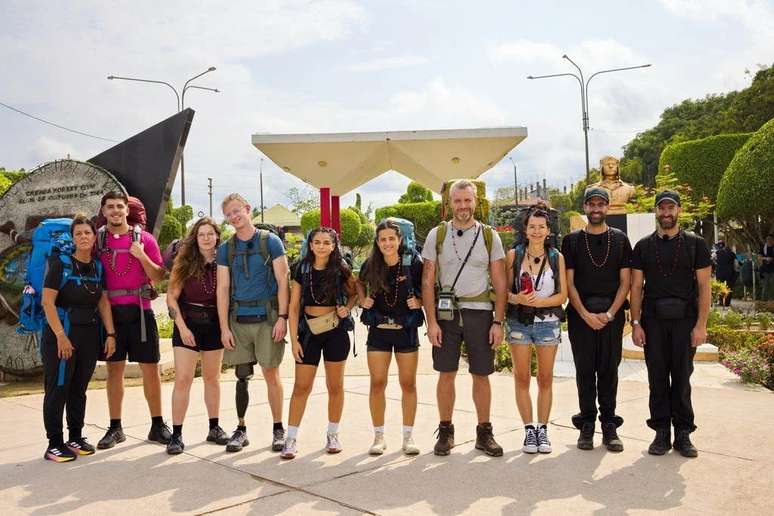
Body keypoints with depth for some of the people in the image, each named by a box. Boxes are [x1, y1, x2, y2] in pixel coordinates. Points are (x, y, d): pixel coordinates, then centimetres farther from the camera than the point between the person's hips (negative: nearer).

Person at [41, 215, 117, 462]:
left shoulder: (98, 267, 8)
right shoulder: (60, 264, -6)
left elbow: (103, 302, 10)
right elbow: (47, 302, -11)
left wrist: (110, 334, 1)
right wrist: (61, 336, -17)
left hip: (90, 335, 5)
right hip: (62, 334, -5)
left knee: (79, 389, 12)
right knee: (58, 389, -2)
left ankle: (75, 437, 22)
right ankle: (54, 444, 6)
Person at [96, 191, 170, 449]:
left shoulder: (144, 238, 1)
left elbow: (159, 277, 0)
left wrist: (142, 256, -15)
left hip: (139, 310, -1)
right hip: (110, 311, 1)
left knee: (150, 368, 3)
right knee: (114, 369, 9)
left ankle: (157, 426, 13)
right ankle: (115, 428, 19)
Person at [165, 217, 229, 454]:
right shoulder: (184, 262, -5)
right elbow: (171, 297, -5)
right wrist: (182, 327, -12)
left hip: (214, 325, 2)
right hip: (188, 324, -2)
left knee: (212, 377, 13)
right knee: (183, 379, -6)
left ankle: (214, 428, 24)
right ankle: (176, 434, 1)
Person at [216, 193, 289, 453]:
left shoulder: (270, 241, 0)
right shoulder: (225, 248, 9)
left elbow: (282, 281, -2)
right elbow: (222, 289, 6)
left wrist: (282, 317, -9)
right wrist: (224, 327, -1)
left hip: (267, 318, -3)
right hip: (238, 320, 3)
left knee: (271, 374, 1)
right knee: (241, 376, 7)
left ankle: (278, 429, 13)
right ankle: (241, 429, 19)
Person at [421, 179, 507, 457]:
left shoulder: (490, 236, 4)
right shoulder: (437, 235, 3)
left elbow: (500, 283, 4)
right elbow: (428, 282, 2)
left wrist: (498, 322, -3)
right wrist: (431, 321, -6)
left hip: (480, 313, 0)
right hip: (446, 312, 0)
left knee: (481, 375, 6)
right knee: (446, 374, 5)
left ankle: (484, 432, 19)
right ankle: (445, 431, 18)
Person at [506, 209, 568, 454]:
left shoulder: (556, 257, 4)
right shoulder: (514, 255, 2)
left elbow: (562, 295, 1)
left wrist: (539, 301, -15)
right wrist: (517, 298, -19)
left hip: (548, 322, 1)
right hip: (519, 321, 0)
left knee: (545, 378, 7)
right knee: (521, 378, 2)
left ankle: (542, 429, 17)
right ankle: (529, 429, 13)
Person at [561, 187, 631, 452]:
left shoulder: (620, 239, 9)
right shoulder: (572, 240, 7)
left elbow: (625, 281, 4)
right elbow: (569, 283, 1)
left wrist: (610, 313, -8)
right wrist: (585, 314, -9)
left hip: (612, 313, 1)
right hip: (580, 313, 0)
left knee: (609, 369, 3)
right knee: (584, 369, 2)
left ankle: (609, 425, 11)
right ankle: (587, 423, 10)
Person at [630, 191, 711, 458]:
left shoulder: (695, 244, 4)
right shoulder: (644, 246, 8)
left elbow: (704, 287, 1)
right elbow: (636, 287, 7)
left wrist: (701, 324, -7)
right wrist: (635, 323, -1)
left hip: (685, 320, -1)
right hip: (653, 320, 1)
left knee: (682, 378, 2)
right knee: (657, 378, 4)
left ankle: (683, 433, 12)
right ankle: (661, 432, 12)